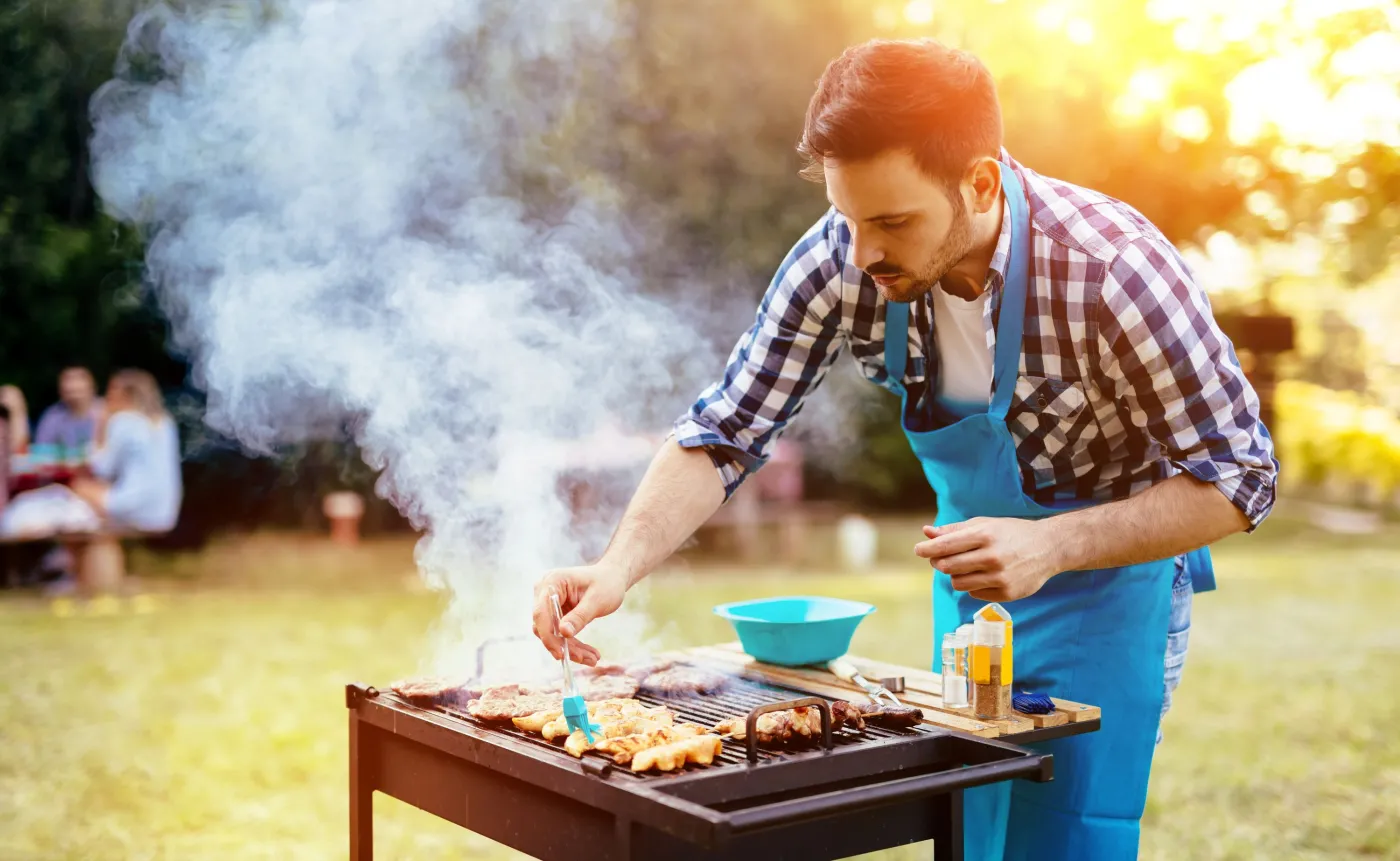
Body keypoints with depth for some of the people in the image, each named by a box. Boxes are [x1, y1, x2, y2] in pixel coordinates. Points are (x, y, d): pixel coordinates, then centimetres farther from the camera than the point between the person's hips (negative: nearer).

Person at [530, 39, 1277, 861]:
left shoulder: (1112, 271, -31)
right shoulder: (840, 260, -21)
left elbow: (1238, 478, -23)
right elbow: (725, 431, -15)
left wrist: (1051, 547, -35)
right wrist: (620, 567, -30)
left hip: (1109, 572, -4)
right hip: (971, 576, 5)